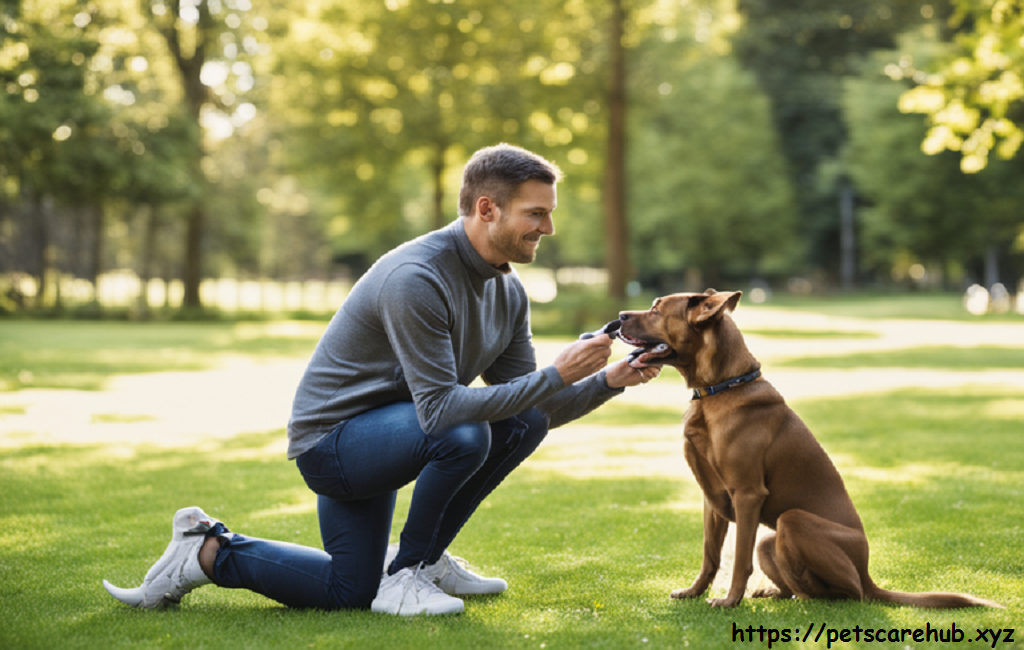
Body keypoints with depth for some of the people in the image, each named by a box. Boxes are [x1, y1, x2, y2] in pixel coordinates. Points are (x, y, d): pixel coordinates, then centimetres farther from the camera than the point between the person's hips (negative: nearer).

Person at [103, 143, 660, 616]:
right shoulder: (416, 278, -27)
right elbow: (441, 408, -31)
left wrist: (607, 381, -12)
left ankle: (425, 555, 10)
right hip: (331, 437, -9)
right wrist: (556, 375, -32)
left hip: (379, 435, 9)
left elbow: (532, 408, 4)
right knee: (463, 434, -31)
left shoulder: (508, 293, 2)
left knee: (526, 422, -4)